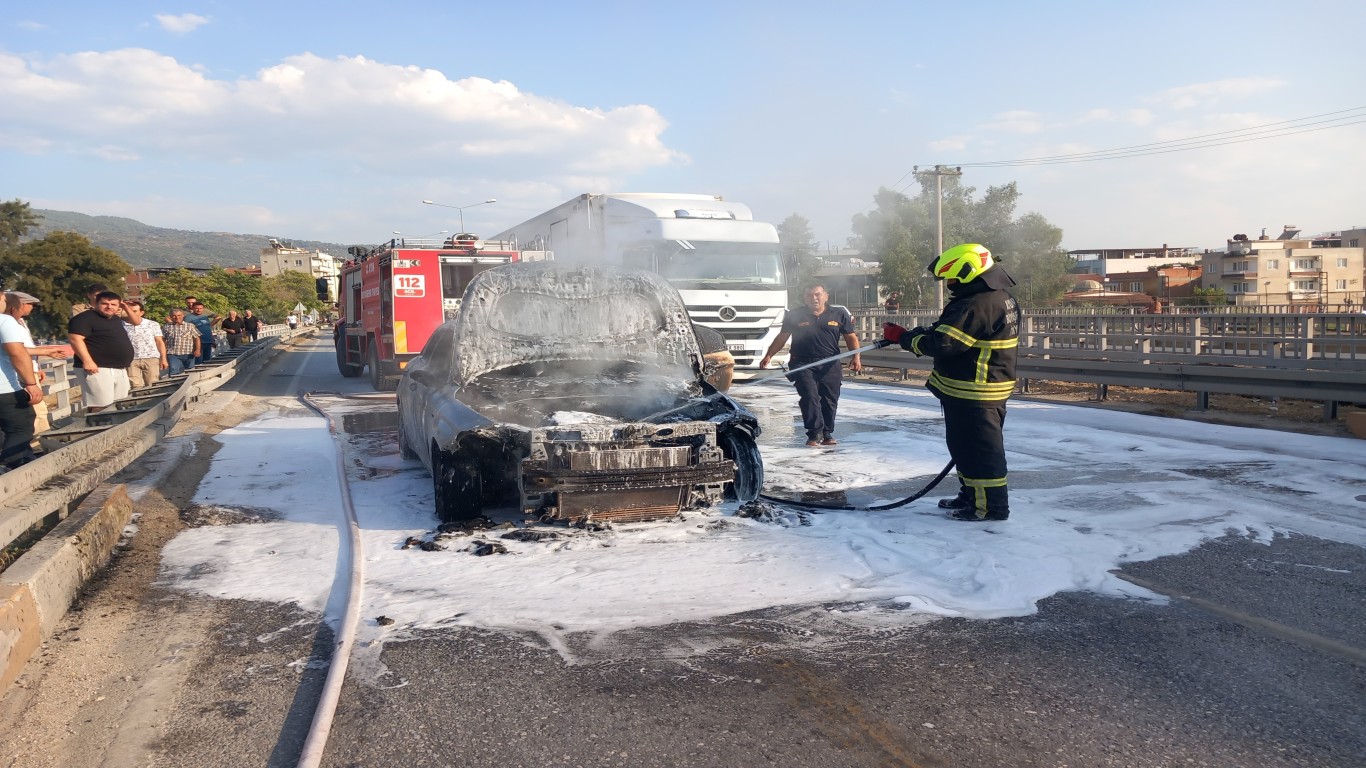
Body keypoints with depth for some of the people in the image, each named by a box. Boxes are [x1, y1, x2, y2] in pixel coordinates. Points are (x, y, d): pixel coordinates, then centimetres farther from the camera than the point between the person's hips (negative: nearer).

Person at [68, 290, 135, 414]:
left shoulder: (116, 319, 19)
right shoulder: (85, 318, -10)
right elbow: (75, 338, -21)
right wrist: (87, 361, -26)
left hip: (120, 370, 10)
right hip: (98, 369, -10)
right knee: (101, 408, -14)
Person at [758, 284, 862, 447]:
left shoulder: (839, 313, 7)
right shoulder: (795, 316, 6)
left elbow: (851, 337, 10)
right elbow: (781, 338, 10)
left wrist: (856, 357, -4)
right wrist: (768, 355, 0)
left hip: (830, 365, 1)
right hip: (803, 364, -1)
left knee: (830, 400, 2)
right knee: (809, 397, -15)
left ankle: (827, 433, 15)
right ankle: (815, 433, -9)